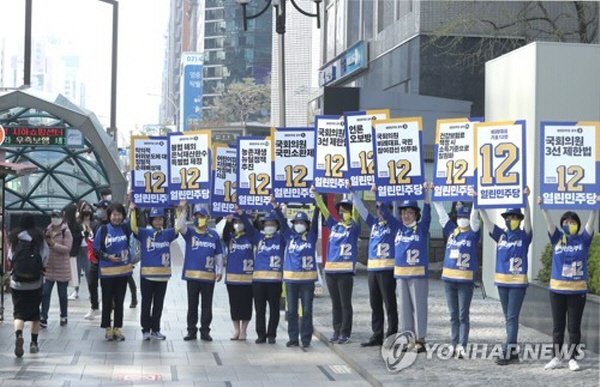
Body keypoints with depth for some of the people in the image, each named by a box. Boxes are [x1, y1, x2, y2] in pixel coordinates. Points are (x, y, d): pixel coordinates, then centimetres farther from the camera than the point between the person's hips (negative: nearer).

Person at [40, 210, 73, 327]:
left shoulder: (66, 232, -7)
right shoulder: (47, 230, 7)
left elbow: (67, 248, -17)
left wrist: (53, 244, -27)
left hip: (62, 268, -4)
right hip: (48, 267, 4)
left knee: (62, 294, 7)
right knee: (45, 292, -4)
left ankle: (63, 317, 22)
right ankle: (43, 318, -2)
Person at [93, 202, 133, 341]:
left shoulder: (126, 228, 1)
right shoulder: (103, 229, -5)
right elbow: (96, 250, -1)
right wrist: (108, 257, -14)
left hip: (123, 271, 2)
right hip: (107, 272, -2)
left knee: (119, 302, 9)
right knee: (107, 302, 6)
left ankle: (117, 328, 18)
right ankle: (108, 329, 17)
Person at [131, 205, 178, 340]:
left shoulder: (167, 234, 7)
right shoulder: (145, 233, 0)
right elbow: (134, 228, -14)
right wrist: (133, 211, -20)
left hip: (163, 275, 2)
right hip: (147, 274, -2)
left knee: (158, 304, 9)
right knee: (146, 303, 4)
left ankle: (155, 329, 18)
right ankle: (146, 329, 11)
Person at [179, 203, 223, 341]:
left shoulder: (214, 235, 7)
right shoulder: (190, 233, 4)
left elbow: (218, 255, 10)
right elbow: (181, 227, -18)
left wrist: (220, 270, 4)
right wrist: (183, 212, -26)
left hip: (209, 276, 0)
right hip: (192, 275, 0)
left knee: (207, 306, 5)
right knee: (192, 305, 5)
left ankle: (205, 331, 13)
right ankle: (191, 330, 13)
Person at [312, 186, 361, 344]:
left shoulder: (354, 227, 1)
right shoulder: (334, 225, 13)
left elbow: (355, 211, -12)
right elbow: (323, 209, 11)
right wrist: (315, 194, 2)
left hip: (345, 270, -5)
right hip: (330, 270, 5)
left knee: (345, 304, 0)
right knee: (335, 304, 10)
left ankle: (345, 333, 5)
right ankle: (336, 331, 16)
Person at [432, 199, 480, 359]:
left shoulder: (473, 233, 0)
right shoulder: (451, 231, 10)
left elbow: (474, 218, -13)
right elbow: (442, 215, 11)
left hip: (466, 280, -5)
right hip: (449, 278, 5)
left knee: (463, 315, -4)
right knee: (453, 315, 9)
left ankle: (462, 346, -7)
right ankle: (455, 344, 15)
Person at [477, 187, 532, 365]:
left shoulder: (524, 235, -2)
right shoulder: (501, 235, 8)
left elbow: (528, 217, -17)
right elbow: (486, 220, 3)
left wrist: (525, 198, -31)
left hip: (518, 282, -5)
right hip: (502, 281, 5)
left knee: (512, 317, -7)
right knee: (508, 318, 9)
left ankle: (508, 353, -10)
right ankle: (514, 352, 15)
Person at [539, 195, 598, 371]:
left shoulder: (583, 240, 2)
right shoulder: (557, 239, 4)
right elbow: (549, 222, -8)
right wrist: (543, 207, -23)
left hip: (577, 290, -1)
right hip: (557, 289, 1)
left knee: (574, 326, 4)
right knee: (557, 326, 8)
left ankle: (572, 358, 13)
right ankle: (556, 357, 16)